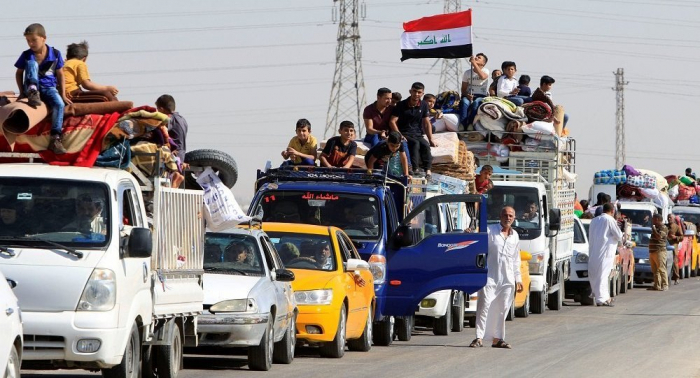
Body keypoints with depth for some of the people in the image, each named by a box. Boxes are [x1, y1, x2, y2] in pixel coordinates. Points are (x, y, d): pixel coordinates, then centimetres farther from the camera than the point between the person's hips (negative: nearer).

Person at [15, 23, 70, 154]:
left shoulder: (55, 54, -1)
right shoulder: (26, 55, -1)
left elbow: (60, 75, 6)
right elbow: (19, 73, 10)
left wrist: (63, 95, 3)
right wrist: (22, 91, -1)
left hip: (49, 88, 0)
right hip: (33, 87, 0)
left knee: (59, 103, -32)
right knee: (32, 63, -23)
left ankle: (55, 139, -36)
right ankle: (32, 92, -36)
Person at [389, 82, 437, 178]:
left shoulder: (423, 106, 9)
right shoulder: (401, 105, -3)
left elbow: (427, 123, 10)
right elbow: (392, 121, -8)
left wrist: (431, 140, 1)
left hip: (418, 134, 3)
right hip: (404, 134, -3)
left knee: (425, 145, -28)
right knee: (415, 143, -34)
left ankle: (427, 170, -40)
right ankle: (415, 169, -45)